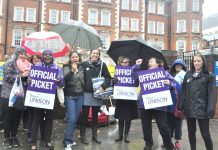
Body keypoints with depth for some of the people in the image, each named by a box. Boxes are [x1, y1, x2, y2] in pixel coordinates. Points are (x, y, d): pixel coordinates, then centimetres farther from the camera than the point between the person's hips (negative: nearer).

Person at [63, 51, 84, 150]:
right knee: (71, 118, -10)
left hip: (80, 96, 5)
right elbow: (64, 78, -24)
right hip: (70, 96, -5)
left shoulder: (81, 68, 10)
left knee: (76, 118, 9)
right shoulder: (66, 67, -4)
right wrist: (72, 70, -38)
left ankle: (69, 139, 23)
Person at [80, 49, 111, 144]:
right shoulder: (84, 64, -2)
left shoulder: (102, 65, 2)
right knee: (84, 115, 5)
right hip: (86, 93, -2)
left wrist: (103, 86, -14)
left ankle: (95, 135, 27)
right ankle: (83, 135, 18)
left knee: (95, 115, 14)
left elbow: (108, 77, 1)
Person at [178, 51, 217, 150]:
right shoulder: (188, 74, 9)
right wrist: (181, 106, 4)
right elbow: (184, 92, 9)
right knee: (191, 132, 14)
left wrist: (211, 110, -16)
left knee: (205, 134, 2)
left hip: (202, 110, -4)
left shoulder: (209, 75, -1)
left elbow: (212, 94, -7)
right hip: (189, 109, 4)